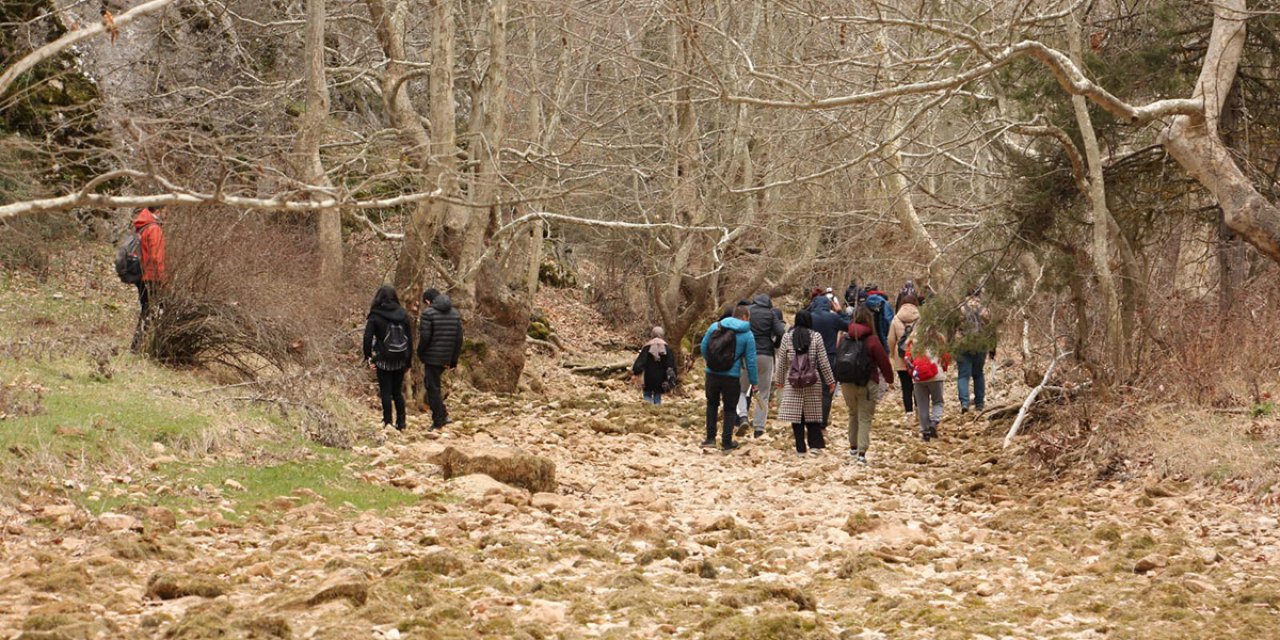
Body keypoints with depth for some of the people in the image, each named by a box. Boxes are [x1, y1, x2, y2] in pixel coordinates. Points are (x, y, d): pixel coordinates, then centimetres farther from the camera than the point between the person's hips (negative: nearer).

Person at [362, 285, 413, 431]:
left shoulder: (375, 316, -8)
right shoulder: (403, 314, 2)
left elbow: (368, 337, -13)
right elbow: (410, 338, 5)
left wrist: (368, 357, -3)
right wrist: (409, 360, 12)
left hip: (384, 360, -4)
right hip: (400, 360, 4)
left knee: (386, 392, 5)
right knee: (398, 392, 14)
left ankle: (388, 422, 3)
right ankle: (401, 423, 13)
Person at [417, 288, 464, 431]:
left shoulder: (428, 313, -10)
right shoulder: (455, 313, 9)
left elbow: (425, 337, -15)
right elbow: (459, 338, 8)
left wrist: (420, 355, -1)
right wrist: (454, 359, 12)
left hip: (432, 357, -6)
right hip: (446, 358, 6)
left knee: (433, 388, 2)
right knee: (433, 386, 22)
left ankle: (438, 422, 4)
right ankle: (443, 415, 16)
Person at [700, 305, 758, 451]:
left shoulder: (715, 326, 1)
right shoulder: (747, 335, -5)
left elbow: (703, 347, 7)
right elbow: (750, 361, -5)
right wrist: (754, 381, 4)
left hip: (712, 374, 2)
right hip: (731, 377, -2)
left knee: (712, 404, 20)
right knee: (730, 409, 11)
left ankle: (710, 438, 17)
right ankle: (727, 442, 12)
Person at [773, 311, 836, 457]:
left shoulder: (787, 337, 0)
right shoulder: (816, 337, -3)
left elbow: (781, 361, 4)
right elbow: (823, 362, -1)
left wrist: (779, 380, 16)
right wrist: (830, 381, 7)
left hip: (793, 382, 0)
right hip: (813, 381, 0)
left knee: (796, 414, 4)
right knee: (812, 413, 10)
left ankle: (800, 448, 5)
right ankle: (815, 444, 4)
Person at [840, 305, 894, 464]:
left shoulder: (845, 338, 1)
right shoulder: (872, 340, -11)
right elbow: (883, 361, -6)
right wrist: (889, 379, 10)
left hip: (847, 384, 4)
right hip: (867, 384, -4)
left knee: (853, 414, 22)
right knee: (865, 418, -1)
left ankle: (853, 447, 30)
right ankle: (861, 453, -9)